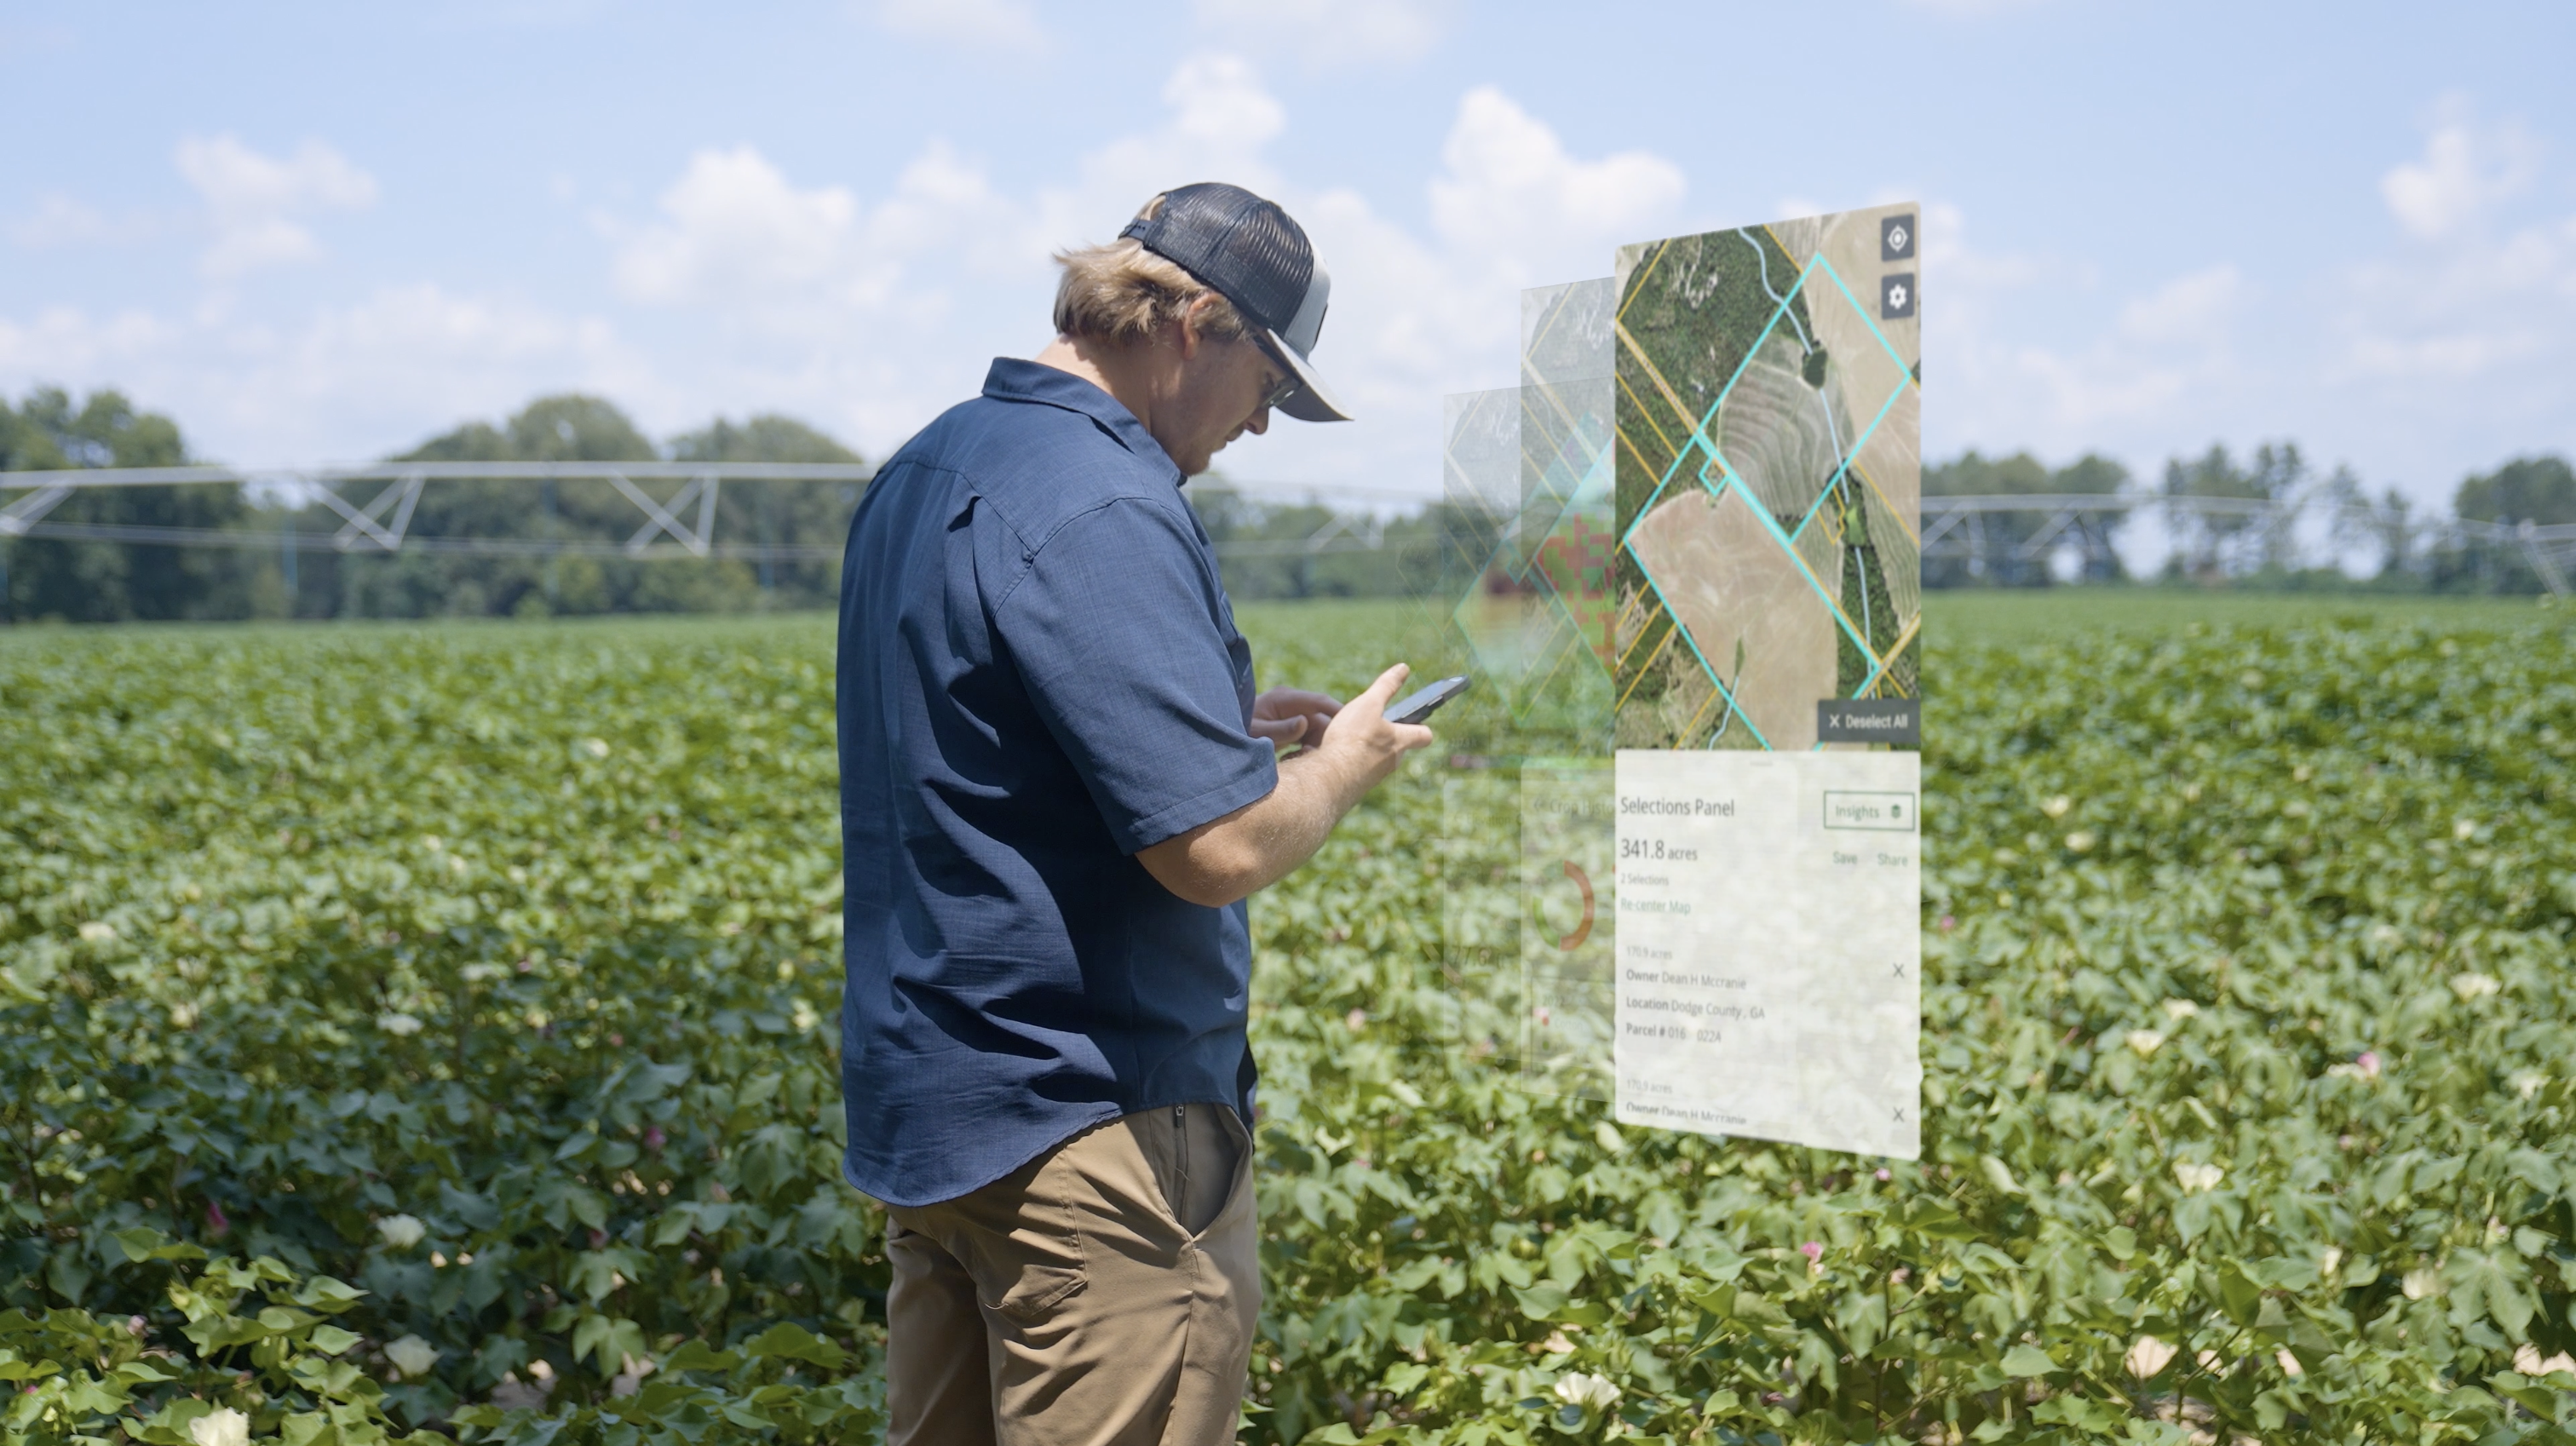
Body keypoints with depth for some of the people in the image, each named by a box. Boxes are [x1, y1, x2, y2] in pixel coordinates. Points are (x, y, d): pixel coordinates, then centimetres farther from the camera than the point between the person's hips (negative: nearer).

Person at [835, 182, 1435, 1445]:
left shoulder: (920, 474, 11)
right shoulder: (1104, 509, -19)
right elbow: (1219, 849, -24)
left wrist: (1227, 726, 15)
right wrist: (1342, 764, -4)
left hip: (923, 1107, 10)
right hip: (1085, 1132, -10)